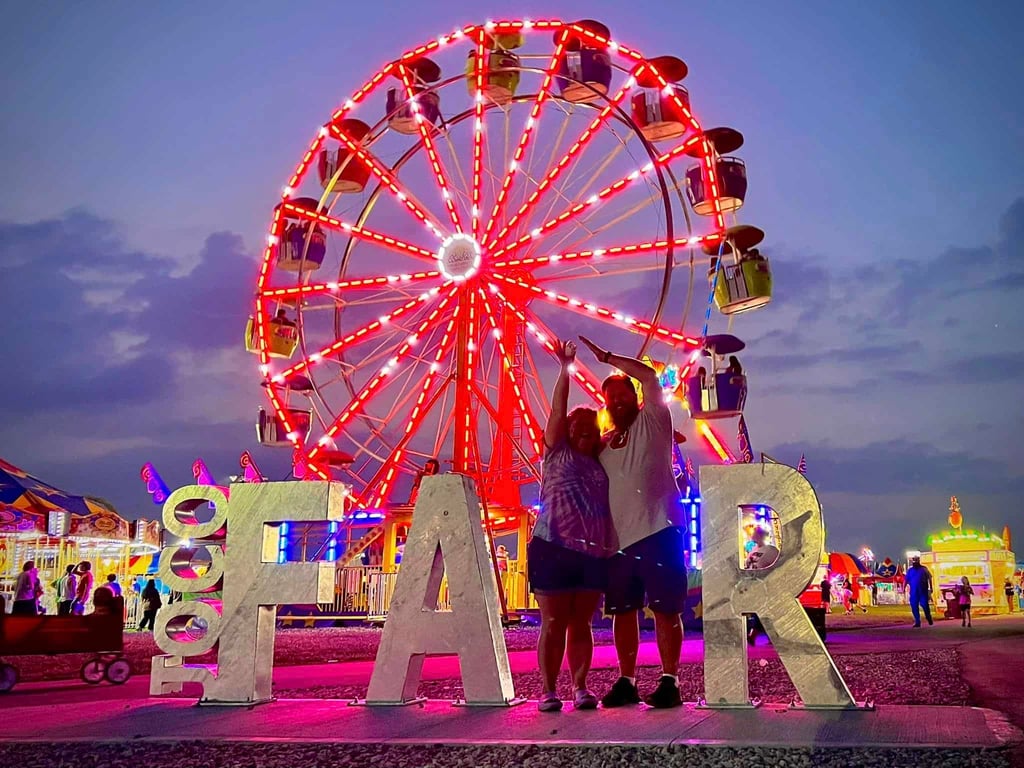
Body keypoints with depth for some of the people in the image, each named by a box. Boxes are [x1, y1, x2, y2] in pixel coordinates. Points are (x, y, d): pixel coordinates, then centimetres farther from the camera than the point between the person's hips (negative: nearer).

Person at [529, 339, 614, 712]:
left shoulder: (601, 465, 18)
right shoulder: (557, 453, 7)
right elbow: (557, 409, -1)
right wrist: (566, 367, -6)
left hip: (594, 553, 4)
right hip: (554, 548, -3)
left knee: (581, 624, 7)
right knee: (553, 625, -1)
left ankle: (580, 687, 13)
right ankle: (548, 690, 5)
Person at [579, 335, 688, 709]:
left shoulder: (652, 420, 5)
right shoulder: (603, 444, 20)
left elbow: (649, 376, -6)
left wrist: (607, 358, -1)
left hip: (658, 530, -5)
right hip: (619, 538, 6)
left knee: (664, 608, -4)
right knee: (623, 610, 8)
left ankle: (669, 682, -1)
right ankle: (626, 682, 15)